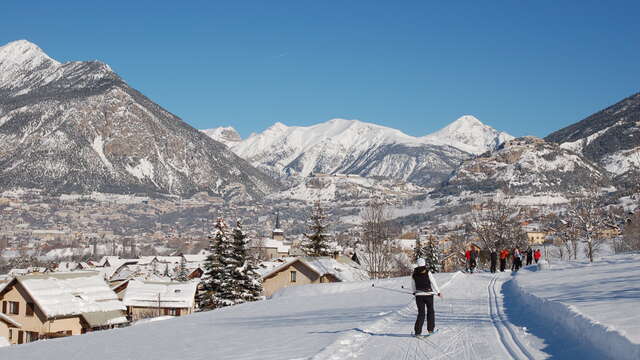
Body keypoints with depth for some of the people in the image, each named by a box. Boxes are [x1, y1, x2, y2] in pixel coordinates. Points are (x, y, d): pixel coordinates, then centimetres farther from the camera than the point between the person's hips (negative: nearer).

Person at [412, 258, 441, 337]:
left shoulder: (415, 274, -2)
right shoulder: (428, 273, -11)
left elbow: (413, 284, 12)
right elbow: (433, 283, -6)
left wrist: (414, 292, 30)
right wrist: (438, 292, 5)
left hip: (419, 295, 2)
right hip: (428, 294, -2)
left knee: (421, 313, 4)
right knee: (430, 311, 16)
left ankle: (417, 331, -7)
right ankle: (430, 329, 18)